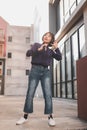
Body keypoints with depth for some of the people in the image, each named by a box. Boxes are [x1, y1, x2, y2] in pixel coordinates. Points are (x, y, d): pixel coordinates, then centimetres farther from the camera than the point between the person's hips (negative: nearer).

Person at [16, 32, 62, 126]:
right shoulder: (36, 45, 11)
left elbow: (59, 58, 2)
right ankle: (25, 116, 4)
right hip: (35, 70, -1)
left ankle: (50, 117, -6)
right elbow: (28, 53, -3)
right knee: (30, 93, -3)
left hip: (46, 72, 1)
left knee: (48, 94, -9)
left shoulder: (51, 49, 14)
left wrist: (56, 48, -12)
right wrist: (39, 49, -15)